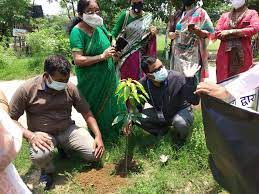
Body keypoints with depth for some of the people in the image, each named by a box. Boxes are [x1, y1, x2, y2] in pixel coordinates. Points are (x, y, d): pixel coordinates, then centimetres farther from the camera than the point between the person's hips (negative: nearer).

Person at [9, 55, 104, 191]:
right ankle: (47, 170, 2)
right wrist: (30, 136, -26)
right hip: (42, 135, -3)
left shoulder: (70, 88, -6)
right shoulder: (27, 90, -14)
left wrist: (98, 136, -10)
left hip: (68, 130, 3)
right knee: (39, 156, -37)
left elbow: (87, 113, 1)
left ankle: (65, 148, 17)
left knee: (95, 154, -13)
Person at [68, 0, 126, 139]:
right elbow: (78, 60, -25)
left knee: (111, 104, 19)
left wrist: (112, 53, 3)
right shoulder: (77, 31, -19)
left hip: (109, 78, 6)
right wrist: (102, 56, -26)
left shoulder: (99, 25, 0)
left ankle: (114, 132, 42)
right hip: (92, 82, -6)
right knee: (97, 111, 10)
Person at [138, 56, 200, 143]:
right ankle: (162, 130, 8)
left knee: (181, 124, -37)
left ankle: (180, 137, 2)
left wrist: (190, 79, -43)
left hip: (181, 111, -3)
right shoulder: (143, 84, -20)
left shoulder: (177, 78, -28)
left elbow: (195, 101, -30)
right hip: (161, 113, 3)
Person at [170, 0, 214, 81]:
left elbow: (209, 33, -3)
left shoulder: (201, 13, 3)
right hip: (178, 54, 5)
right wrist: (173, 34, -1)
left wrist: (197, 30, -22)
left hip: (193, 55, -5)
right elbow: (171, 33, 23)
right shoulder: (179, 15, 19)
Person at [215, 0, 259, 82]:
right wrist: (242, 34, -5)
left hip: (243, 54, -1)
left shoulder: (252, 13, 12)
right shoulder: (225, 15, 17)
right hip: (224, 54, 2)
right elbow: (217, 33, 2)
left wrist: (230, 32, -8)